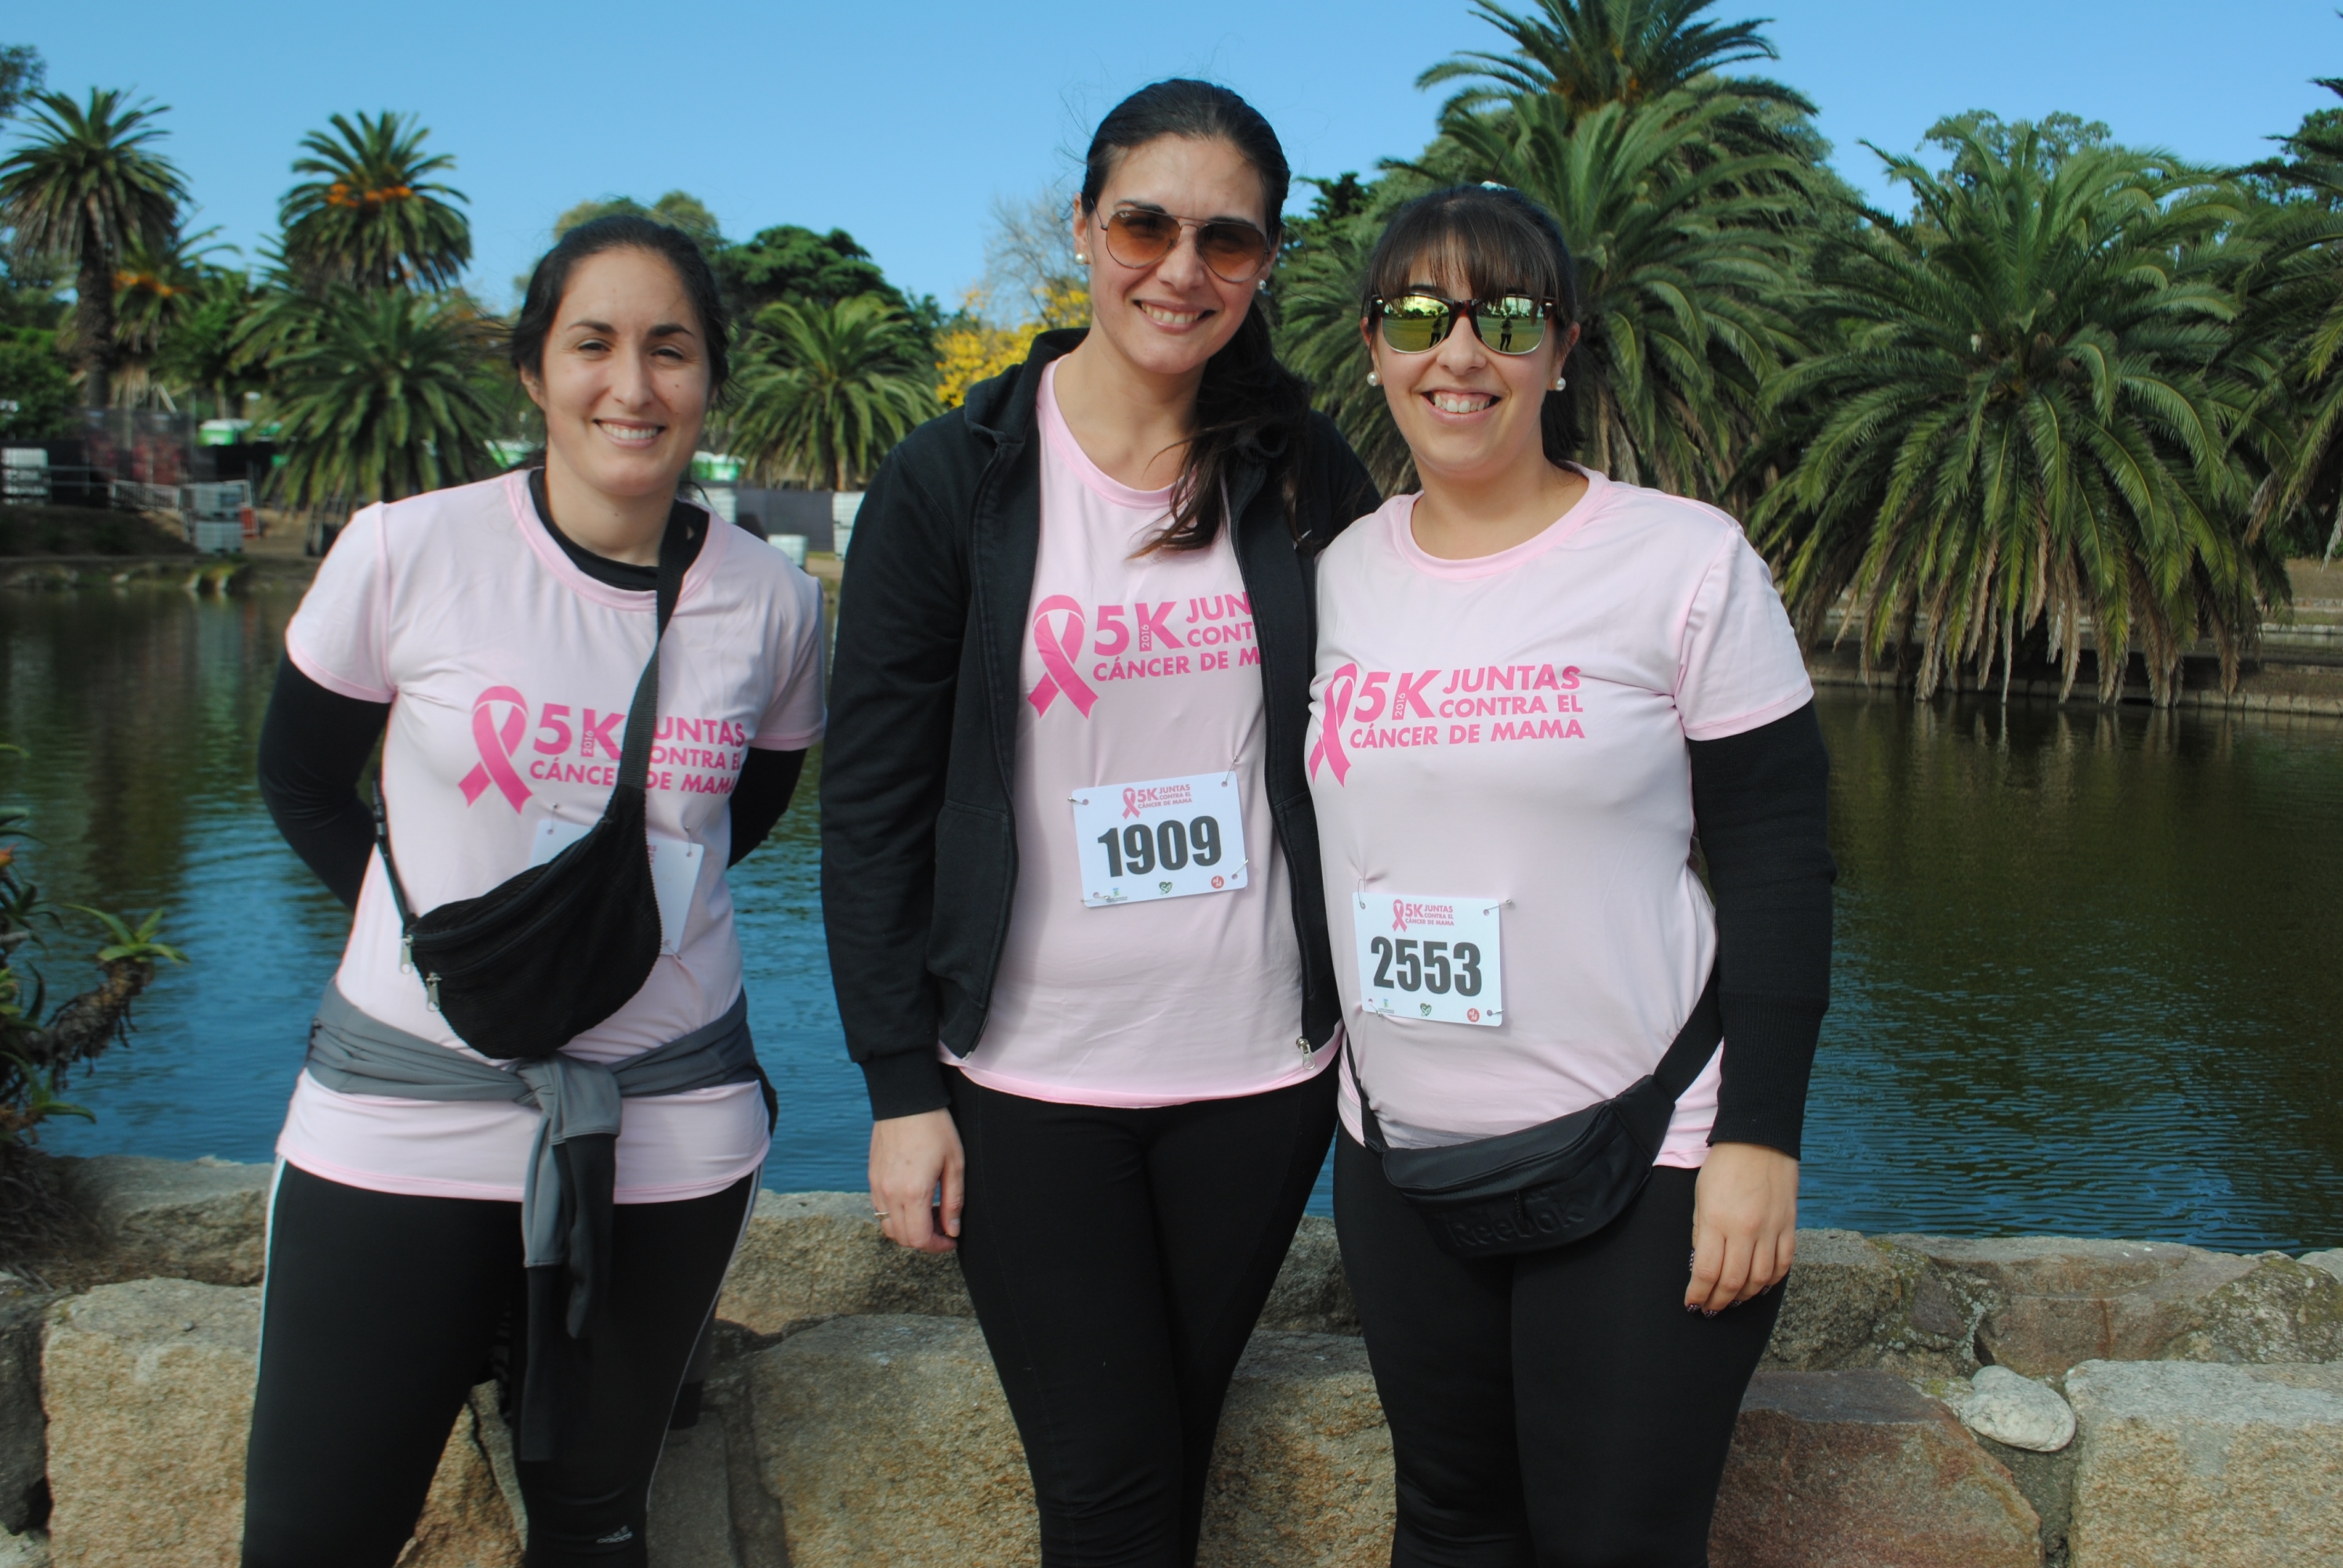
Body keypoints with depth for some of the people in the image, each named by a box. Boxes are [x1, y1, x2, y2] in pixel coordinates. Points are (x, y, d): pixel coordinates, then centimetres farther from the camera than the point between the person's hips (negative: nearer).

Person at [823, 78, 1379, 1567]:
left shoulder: (1306, 477, 2)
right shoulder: (953, 482, -5)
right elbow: (873, 802, -4)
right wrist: (900, 1083, -7)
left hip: (1261, 1069, 2)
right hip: (1028, 1080, -2)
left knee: (1178, 1443, 14)